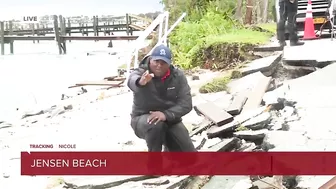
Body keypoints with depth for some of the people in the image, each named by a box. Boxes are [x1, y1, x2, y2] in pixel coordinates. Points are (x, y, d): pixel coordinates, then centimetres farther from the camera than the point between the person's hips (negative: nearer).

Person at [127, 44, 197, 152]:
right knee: (156, 124, -39)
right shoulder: (141, 73, -17)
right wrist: (140, 82, -70)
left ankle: (168, 149, 27)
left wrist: (166, 114, -34)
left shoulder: (178, 76, -8)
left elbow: (186, 104, -16)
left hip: (170, 120, 3)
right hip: (143, 119, -3)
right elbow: (132, 80, -44)